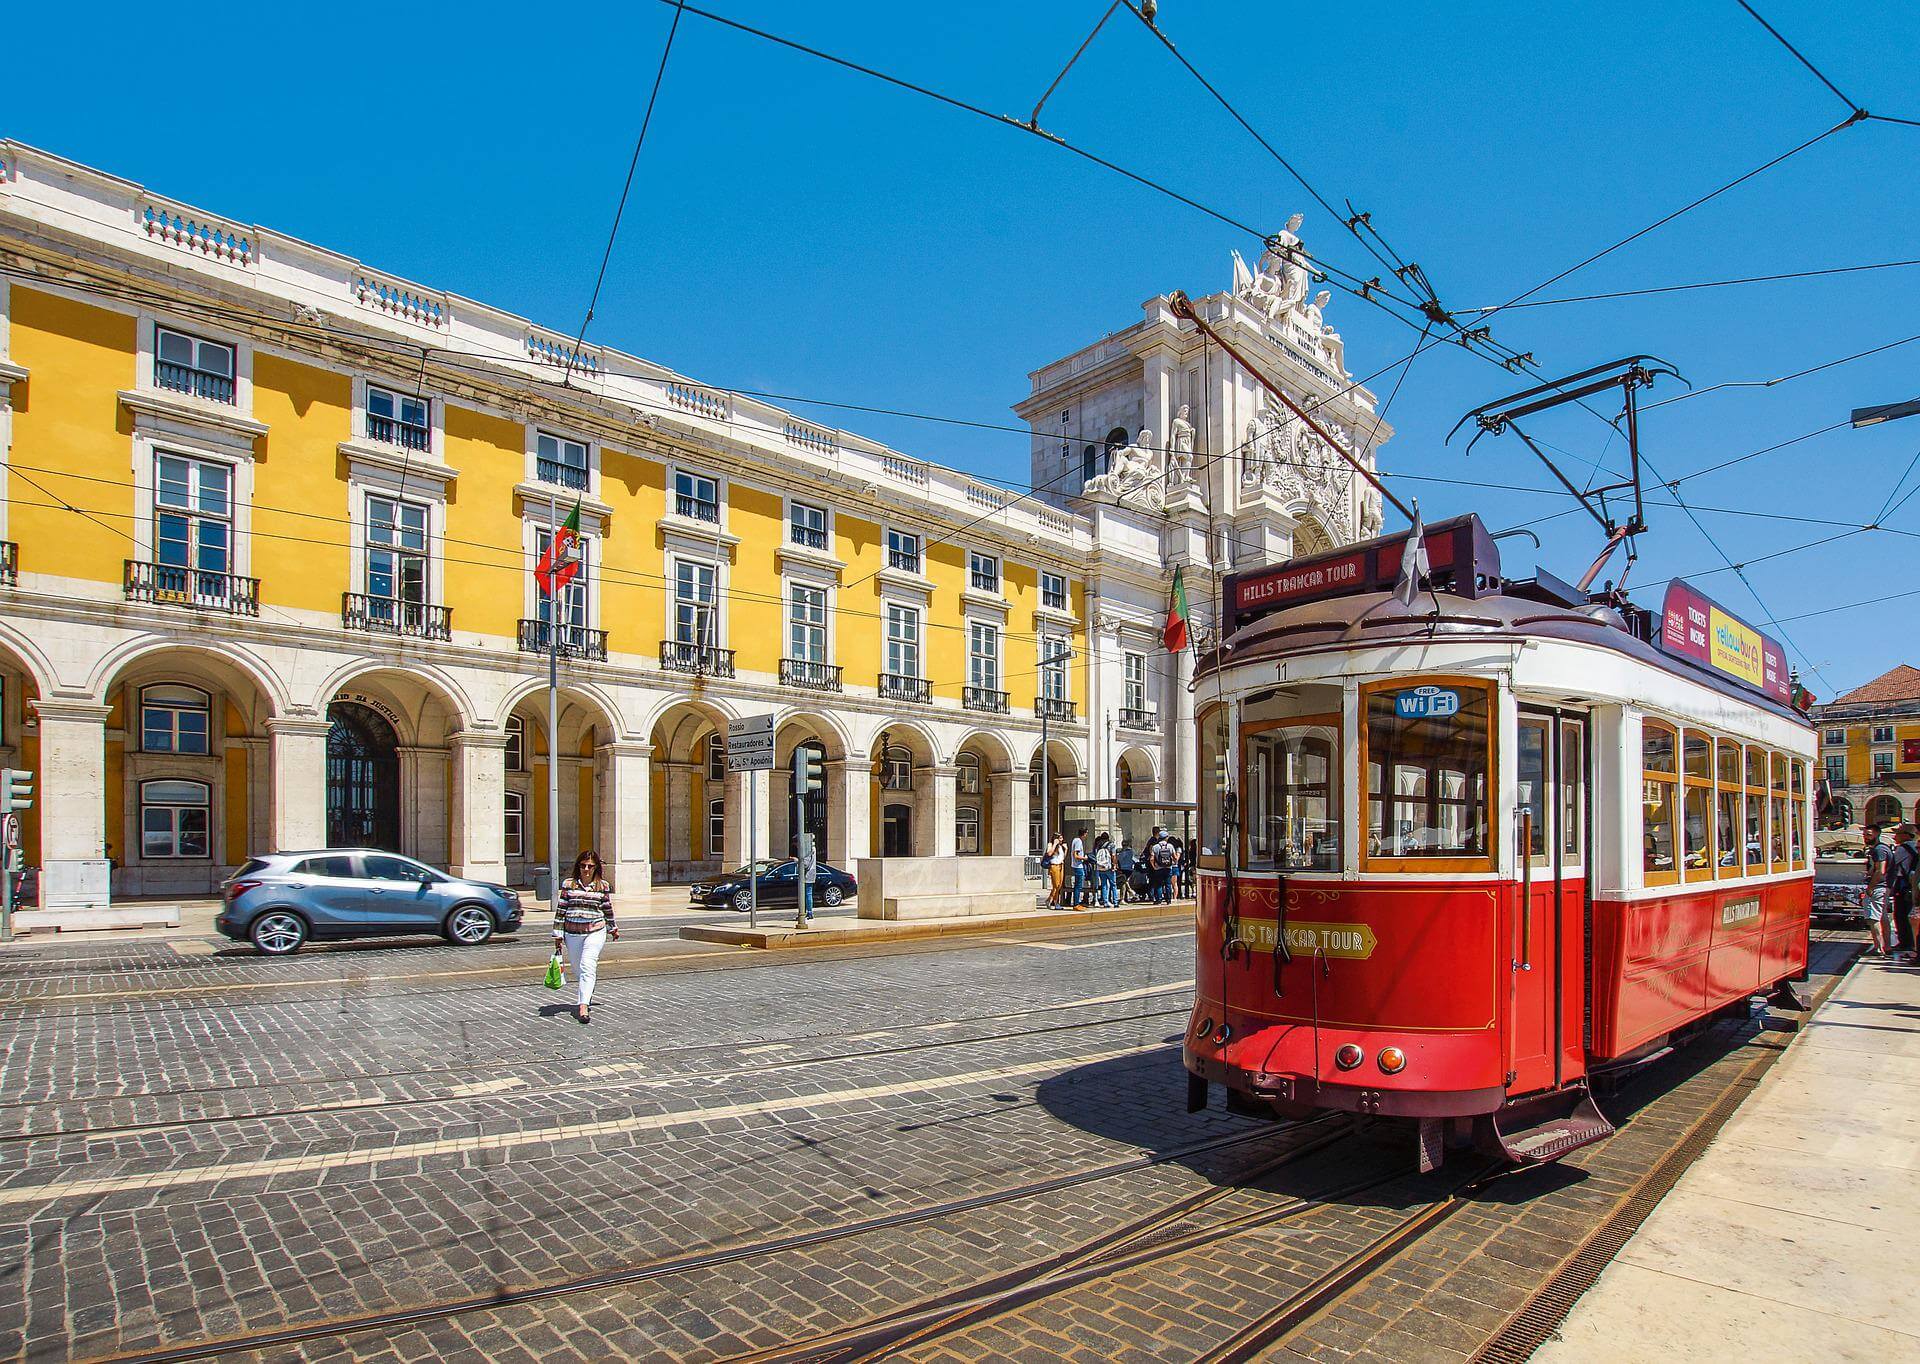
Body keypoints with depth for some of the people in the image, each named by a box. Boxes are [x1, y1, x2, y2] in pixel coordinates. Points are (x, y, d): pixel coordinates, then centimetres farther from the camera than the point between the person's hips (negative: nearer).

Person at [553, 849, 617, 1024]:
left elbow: (608, 909, 16)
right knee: (577, 969, 13)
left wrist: (612, 928, 27)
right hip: (572, 933, 2)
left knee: (587, 967, -16)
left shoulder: (603, 886, 2)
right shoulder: (568, 884, 1)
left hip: (595, 932, -2)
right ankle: (587, 995, 39)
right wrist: (558, 935, 2)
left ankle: (583, 1006, -21)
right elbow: (560, 910, 3)